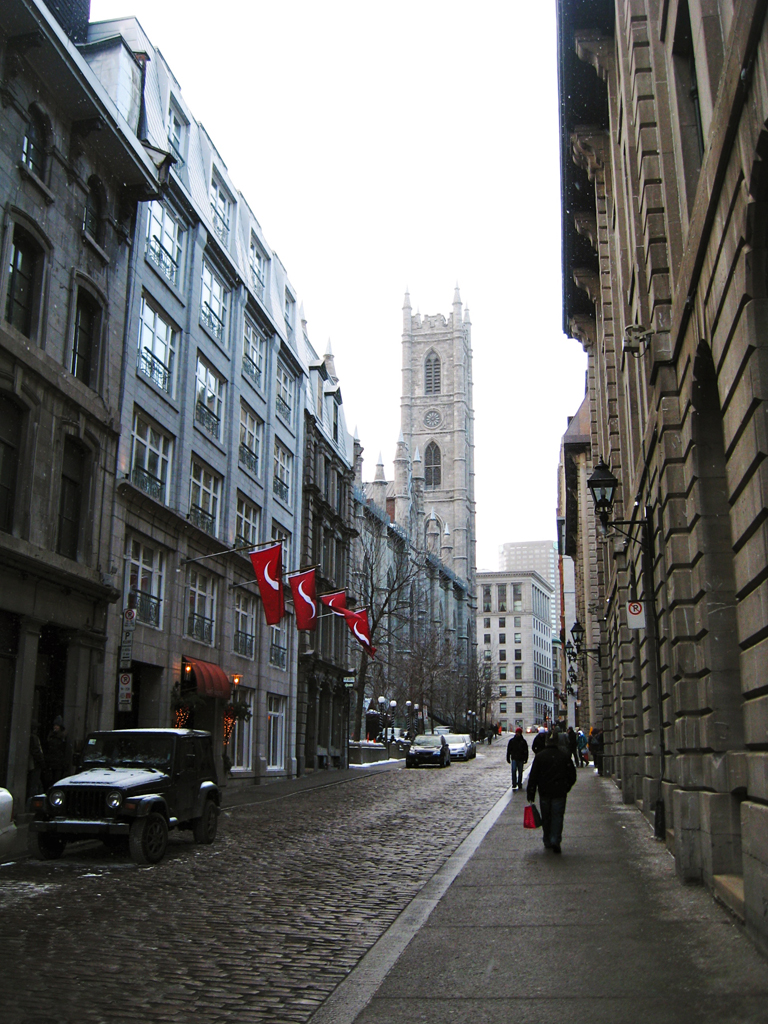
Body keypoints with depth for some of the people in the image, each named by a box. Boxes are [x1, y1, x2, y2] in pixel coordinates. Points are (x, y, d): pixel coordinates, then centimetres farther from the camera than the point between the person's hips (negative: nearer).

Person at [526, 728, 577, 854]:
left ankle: (547, 842, 20)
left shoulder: (539, 756, -3)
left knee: (546, 818, 14)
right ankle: (555, 841, -12)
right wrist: (565, 788, 18)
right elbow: (572, 776, 3)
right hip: (559, 793, -1)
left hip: (544, 793, 1)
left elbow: (533, 777, -3)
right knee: (557, 817, 2)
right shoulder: (564, 756, -4)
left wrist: (531, 795, 1)